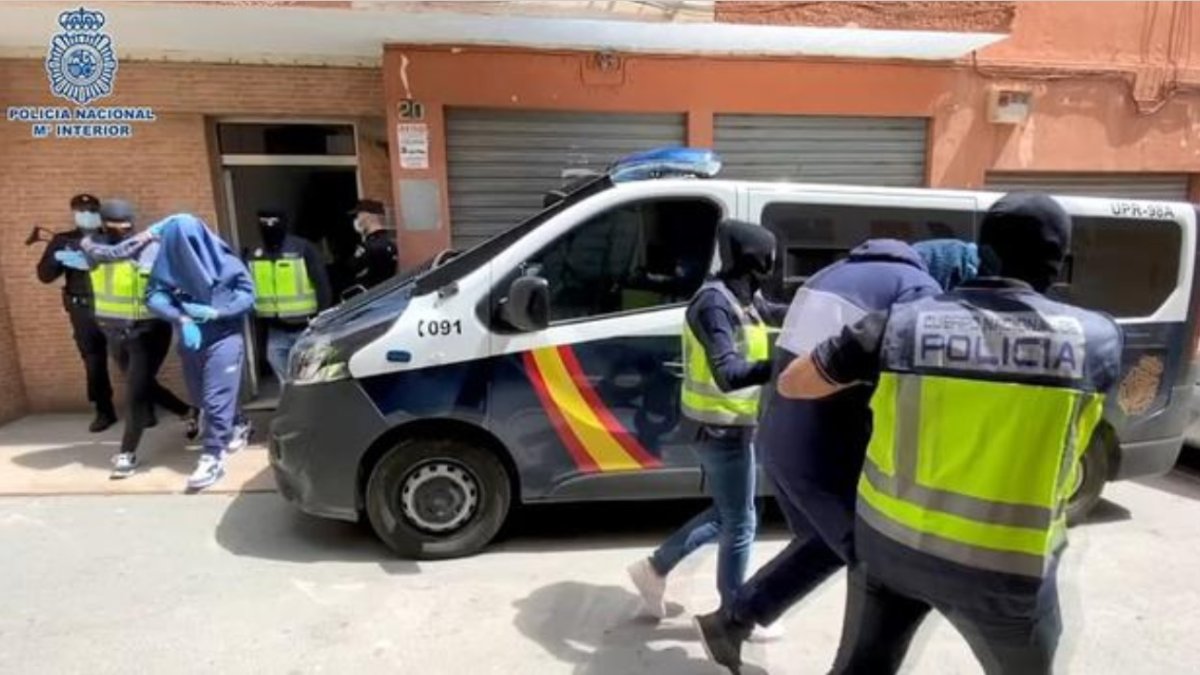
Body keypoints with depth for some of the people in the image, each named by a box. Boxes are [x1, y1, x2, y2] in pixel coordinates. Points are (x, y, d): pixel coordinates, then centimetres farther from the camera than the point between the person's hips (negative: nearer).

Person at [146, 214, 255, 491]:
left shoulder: (225, 262, -10)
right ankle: (236, 427, 41)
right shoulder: (170, 264, 0)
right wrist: (181, 318, -20)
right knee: (201, 396, 18)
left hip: (224, 339, -5)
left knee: (216, 398, -9)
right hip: (191, 340, 6)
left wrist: (215, 312, -21)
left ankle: (214, 456, -2)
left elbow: (247, 295, -9)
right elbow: (154, 295, -5)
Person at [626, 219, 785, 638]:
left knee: (724, 515, 21)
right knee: (740, 523, 7)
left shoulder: (741, 297, 7)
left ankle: (656, 569, 31)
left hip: (728, 426, 9)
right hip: (722, 429, -9)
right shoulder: (714, 302, -23)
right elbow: (727, 374, -34)